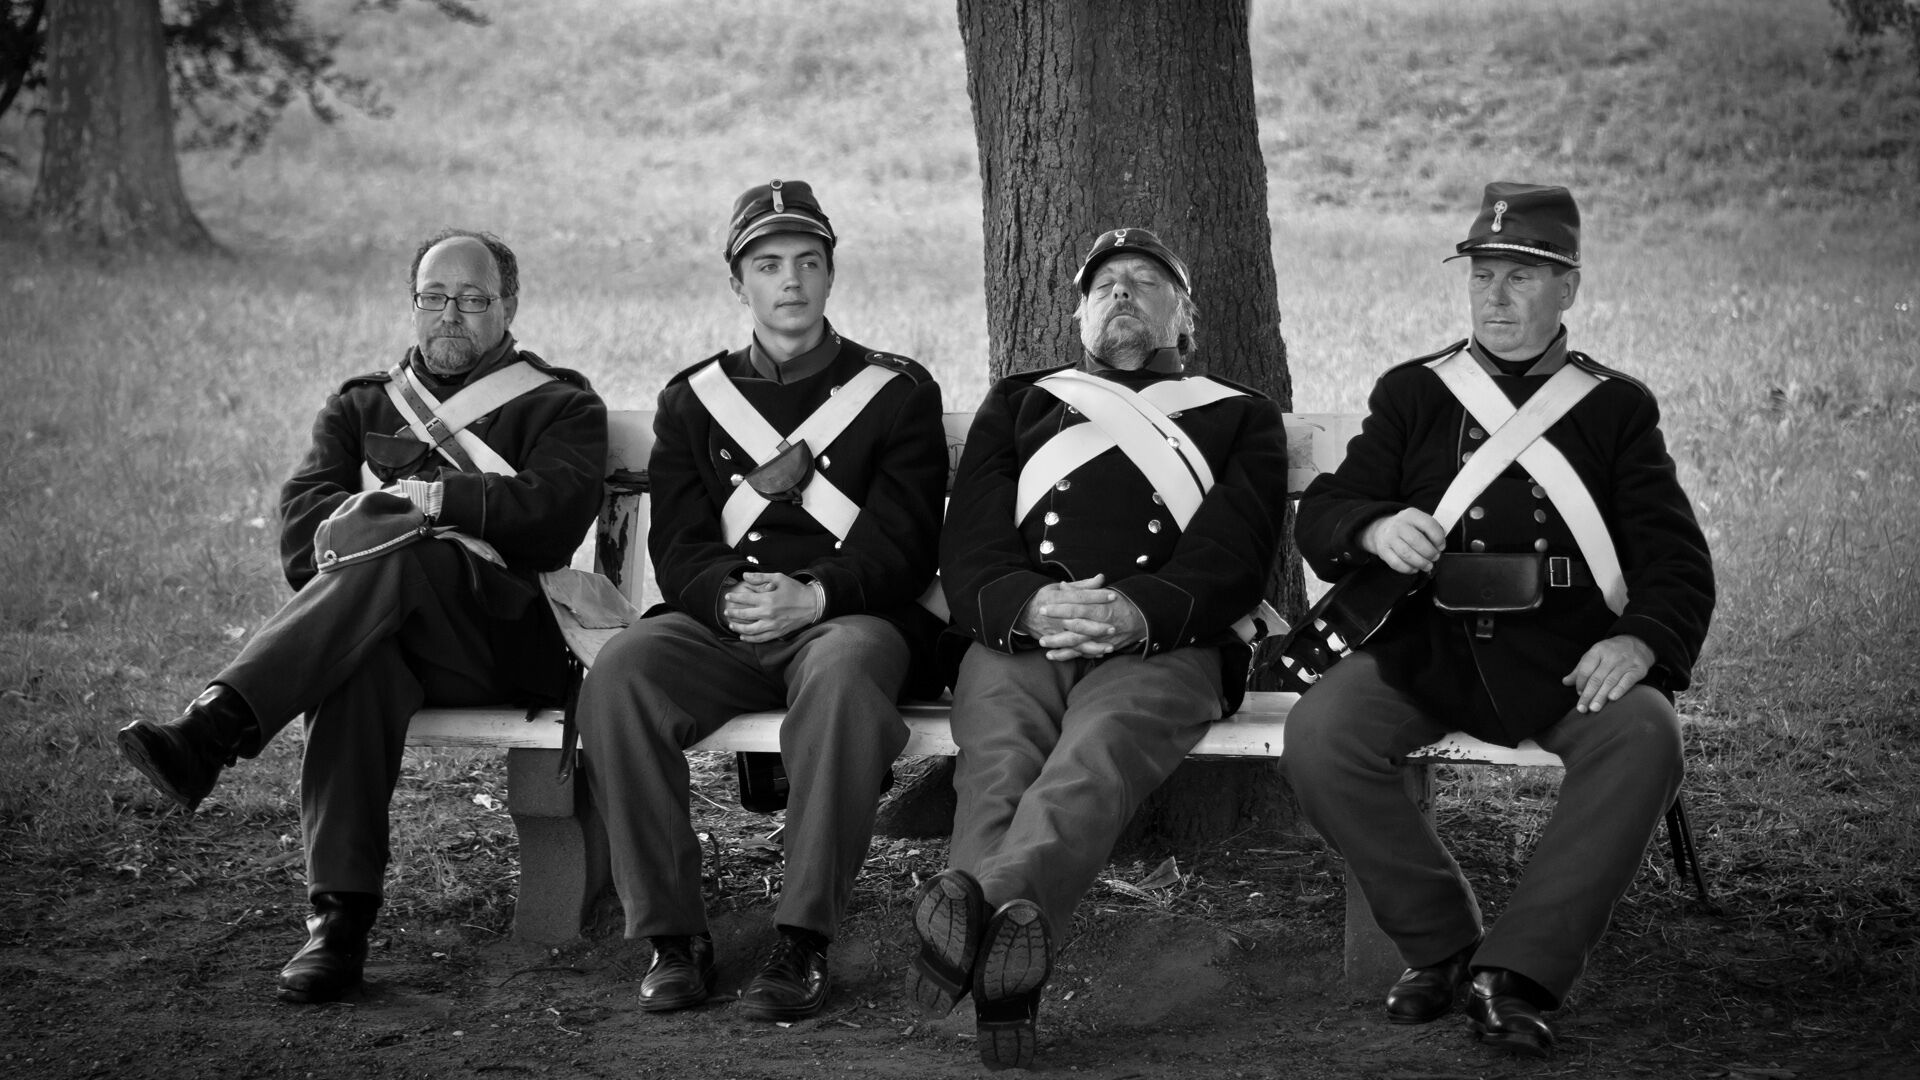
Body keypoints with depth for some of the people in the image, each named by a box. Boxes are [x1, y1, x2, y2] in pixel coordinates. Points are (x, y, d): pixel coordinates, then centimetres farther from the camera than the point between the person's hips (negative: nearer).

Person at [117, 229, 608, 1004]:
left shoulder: (562, 407, 17)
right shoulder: (360, 407, 27)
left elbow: (553, 514, -4)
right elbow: (301, 526, 10)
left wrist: (432, 499, -12)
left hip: (507, 642, -2)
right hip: (378, 630, 2)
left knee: (397, 559, -35)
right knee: (359, 662, -36)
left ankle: (211, 731, -45)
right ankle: (338, 919, -41)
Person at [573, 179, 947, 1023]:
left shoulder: (898, 392, 11)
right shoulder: (693, 399, 19)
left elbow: (903, 543, 0)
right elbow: (677, 545, 8)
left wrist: (814, 596, -19)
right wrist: (729, 598, -16)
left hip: (849, 616, -2)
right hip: (718, 622, 3)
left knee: (843, 675, -39)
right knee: (617, 675, -29)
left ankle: (803, 942, -33)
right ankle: (672, 933, -21)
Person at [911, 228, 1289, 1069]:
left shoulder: (1241, 418, 29)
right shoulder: (1018, 405, 33)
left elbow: (1236, 555, 9)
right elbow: (968, 545, 16)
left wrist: (1142, 612, -14)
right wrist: (1028, 605, -10)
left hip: (1163, 643, -2)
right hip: (1017, 631, 2)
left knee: (1098, 749, -37)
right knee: (999, 757, -34)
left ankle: (975, 904, -64)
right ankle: (1003, 954, -58)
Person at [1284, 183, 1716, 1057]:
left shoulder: (1616, 408, 14)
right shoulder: (1412, 394, 17)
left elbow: (1674, 555, 6)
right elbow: (1319, 516, 9)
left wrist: (1644, 639, -15)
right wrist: (1374, 528, -16)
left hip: (1564, 657, -1)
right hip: (1424, 648, 1)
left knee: (1645, 735, -32)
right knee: (1317, 733, -27)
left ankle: (1517, 970, -23)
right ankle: (1441, 941, -7)